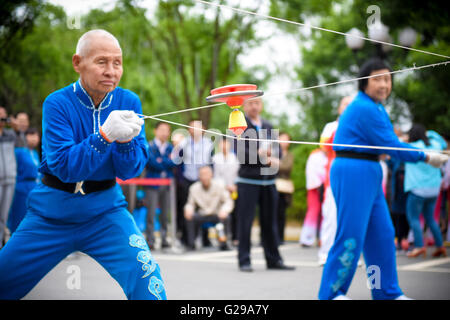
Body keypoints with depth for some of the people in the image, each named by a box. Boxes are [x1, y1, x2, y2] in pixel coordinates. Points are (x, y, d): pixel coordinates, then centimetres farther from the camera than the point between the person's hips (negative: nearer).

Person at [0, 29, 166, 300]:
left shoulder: (129, 102, -6)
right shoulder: (57, 103, -13)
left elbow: (130, 170, -7)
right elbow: (64, 167, -22)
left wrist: (125, 141, -28)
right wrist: (104, 136, -35)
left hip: (104, 209, 1)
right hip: (52, 213, 0)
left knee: (146, 276, -23)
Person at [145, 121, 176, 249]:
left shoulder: (170, 147, 14)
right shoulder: (149, 146, 0)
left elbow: (175, 162, 1)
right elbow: (152, 162, -12)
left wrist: (161, 161, -11)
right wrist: (168, 162, -7)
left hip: (167, 184, 4)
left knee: (165, 213, 4)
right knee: (151, 211, -7)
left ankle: (164, 238, 10)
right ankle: (150, 239, -4)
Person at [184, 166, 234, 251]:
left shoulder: (219, 185, -8)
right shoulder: (194, 188, -4)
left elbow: (228, 202, -7)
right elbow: (190, 204, 5)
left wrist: (224, 210, -29)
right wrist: (188, 209, -20)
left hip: (217, 214, -1)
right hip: (202, 215, 1)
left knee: (226, 217, -32)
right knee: (189, 217, -26)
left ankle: (223, 243, -19)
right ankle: (191, 244, -14)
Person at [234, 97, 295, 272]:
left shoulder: (268, 126, 16)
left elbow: (277, 151, 13)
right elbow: (240, 152, -13)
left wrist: (268, 151, -10)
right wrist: (266, 160, -14)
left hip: (268, 181, 5)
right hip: (248, 181, -5)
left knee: (269, 221, 9)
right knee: (245, 221, -4)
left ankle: (273, 259, 15)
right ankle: (244, 261, 3)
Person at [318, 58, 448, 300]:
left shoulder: (376, 107, 17)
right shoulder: (364, 109, -16)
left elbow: (389, 142, 15)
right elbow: (391, 146, -16)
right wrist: (426, 158, -9)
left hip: (369, 174, 10)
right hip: (353, 172, -10)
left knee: (381, 233, 12)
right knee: (351, 234, -8)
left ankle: (387, 292, 20)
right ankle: (330, 293, 0)